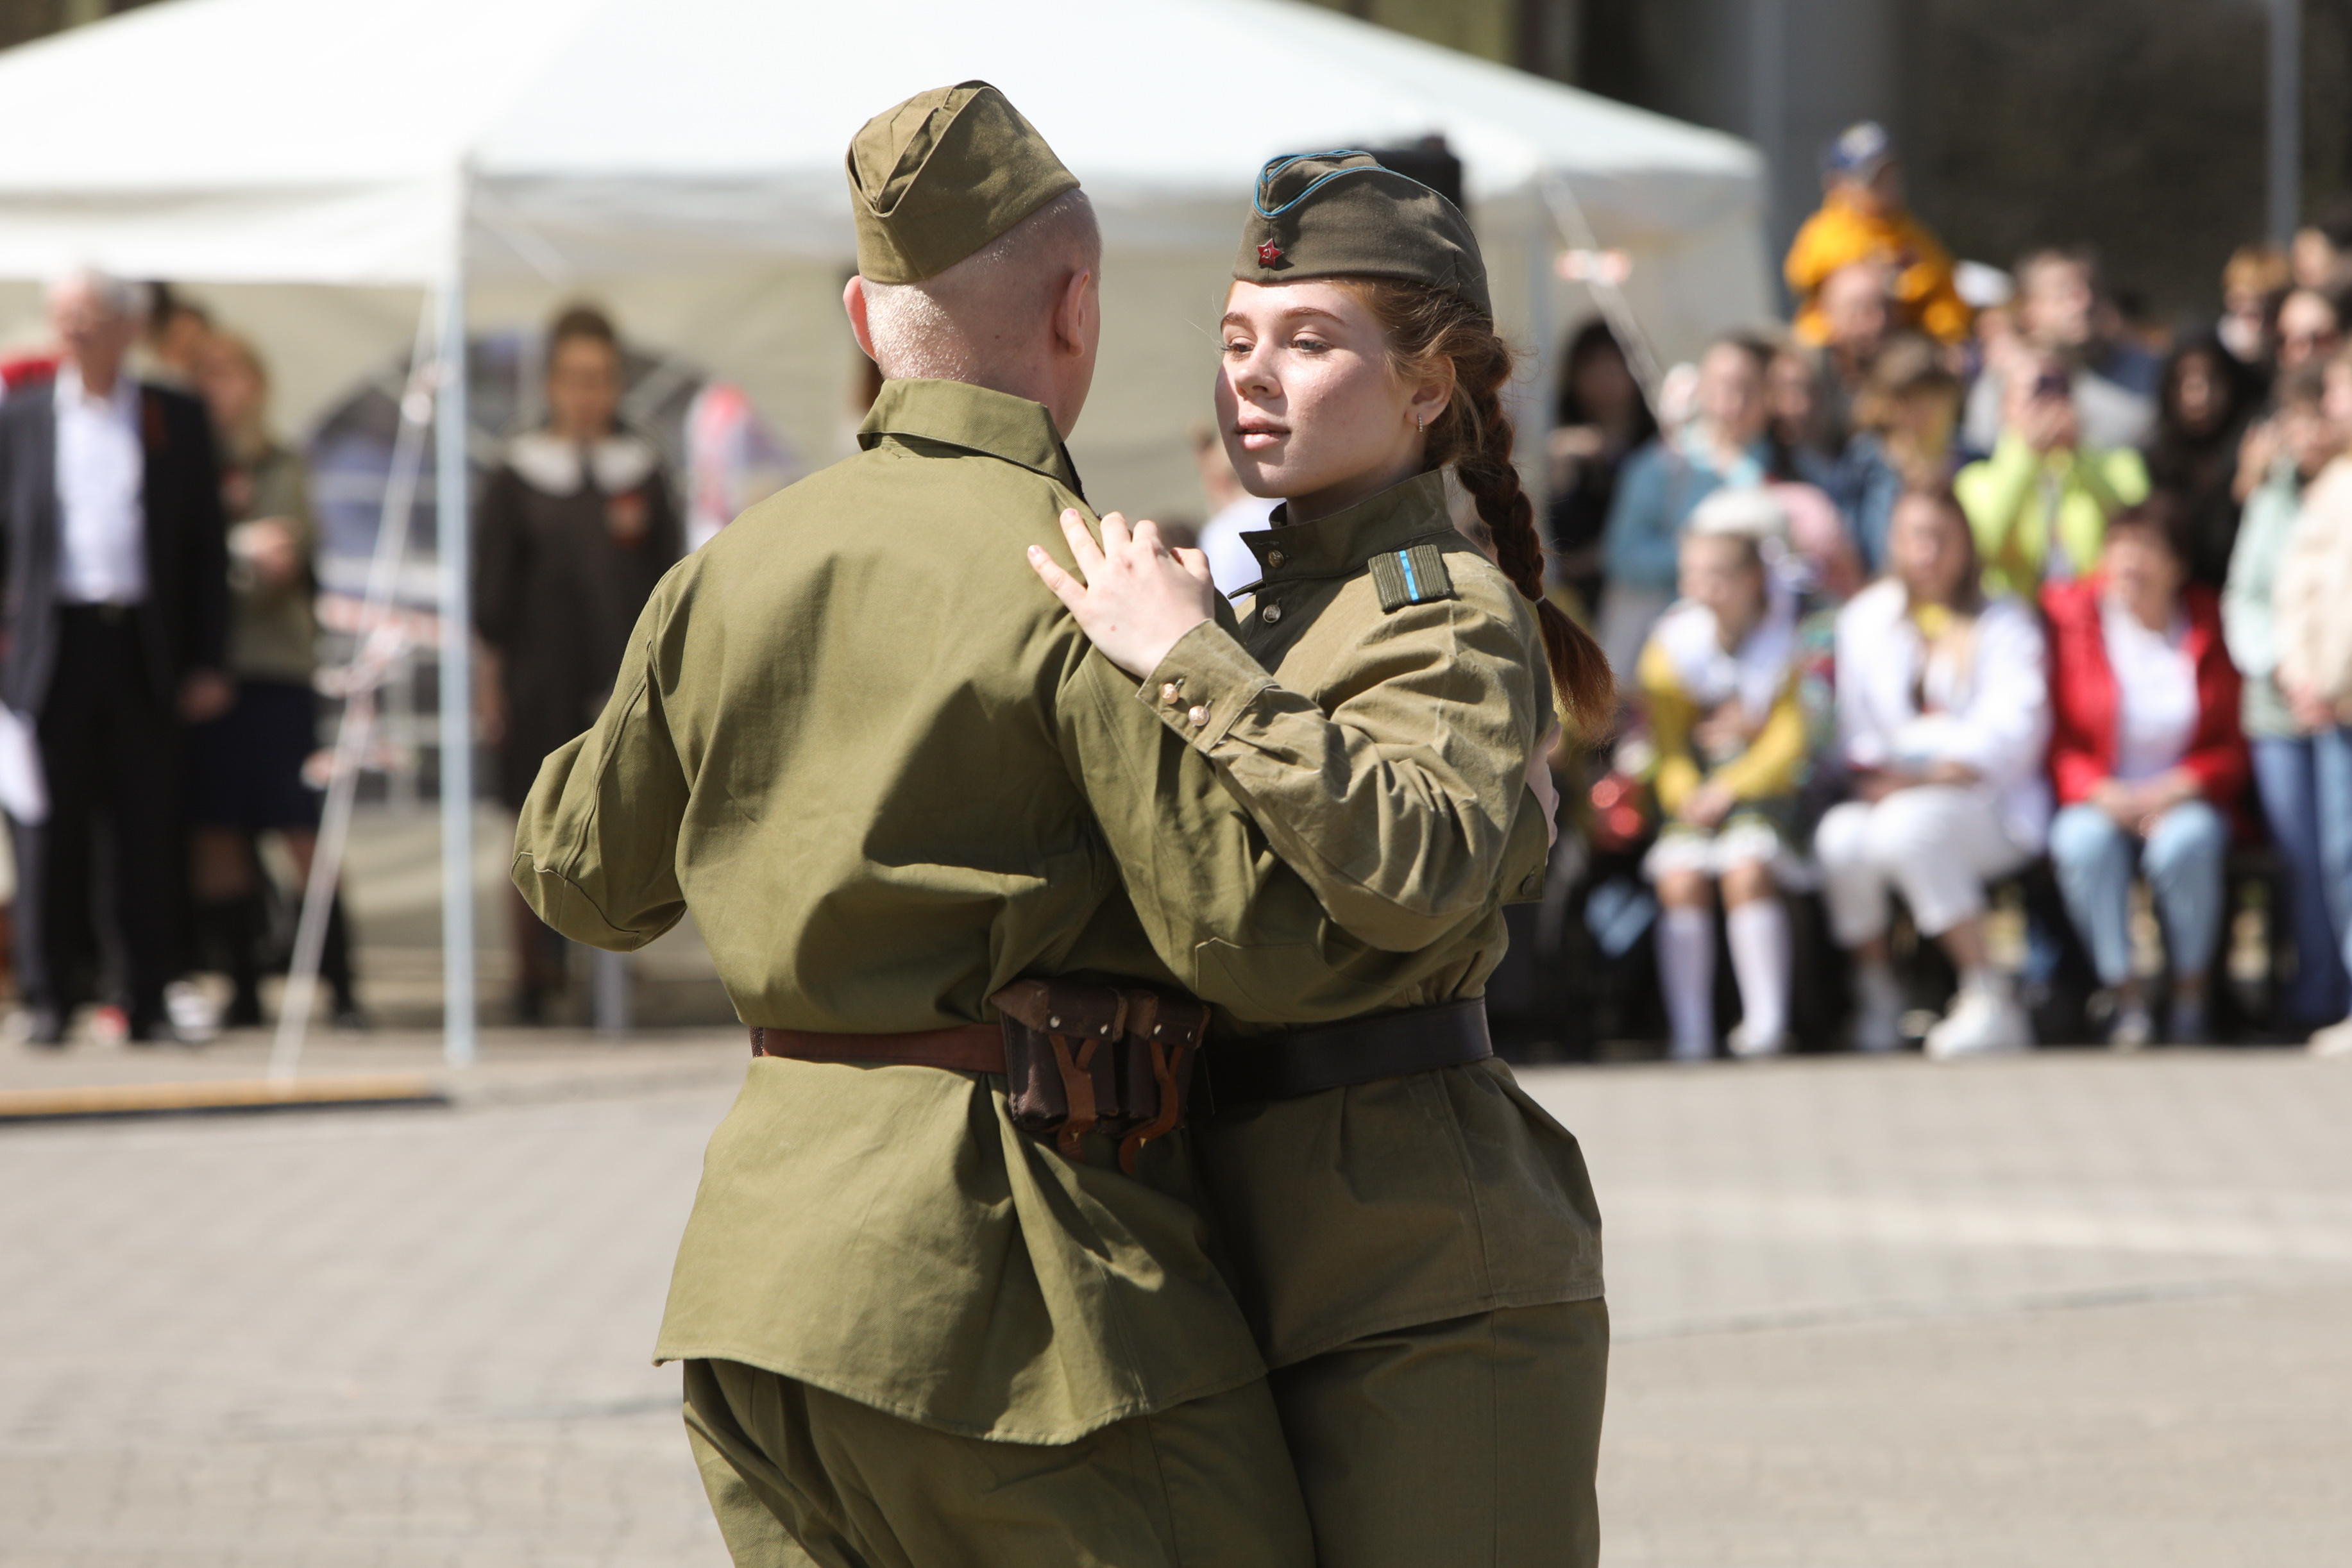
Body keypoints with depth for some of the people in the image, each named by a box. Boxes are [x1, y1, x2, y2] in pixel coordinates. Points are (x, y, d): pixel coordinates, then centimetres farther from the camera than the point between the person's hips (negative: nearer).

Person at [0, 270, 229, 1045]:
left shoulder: (178, 421, 9)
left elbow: (206, 545, 9)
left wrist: (207, 661, 3)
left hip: (145, 649, 0)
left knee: (147, 832, 0)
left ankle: (148, 1001, 5)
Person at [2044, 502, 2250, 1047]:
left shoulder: (2208, 625, 1)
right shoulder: (2073, 618, 0)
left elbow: (2233, 747, 3)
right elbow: (2056, 740, 1)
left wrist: (2177, 790, -15)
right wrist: (2102, 794, -17)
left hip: (2185, 800, 0)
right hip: (2096, 801, 0)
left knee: (2185, 843, -35)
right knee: (2084, 843, -35)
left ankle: (2191, 996, -17)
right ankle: (2127, 999, -26)